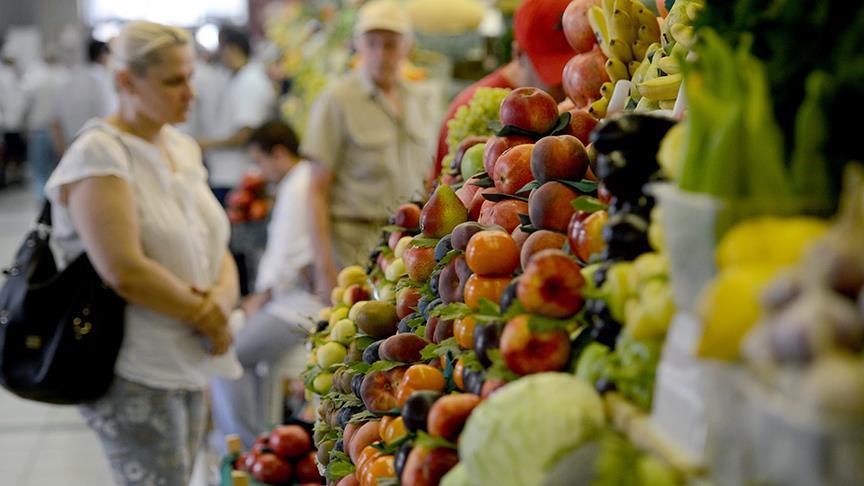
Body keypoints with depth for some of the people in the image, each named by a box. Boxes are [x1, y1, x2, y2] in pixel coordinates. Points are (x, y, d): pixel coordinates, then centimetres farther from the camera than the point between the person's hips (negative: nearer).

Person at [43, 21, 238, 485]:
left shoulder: (182, 148, 10)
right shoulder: (98, 156, -15)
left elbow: (218, 251, 11)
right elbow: (124, 272, -24)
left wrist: (220, 302, -11)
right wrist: (204, 318, -13)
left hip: (189, 367, 8)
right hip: (133, 376, -8)